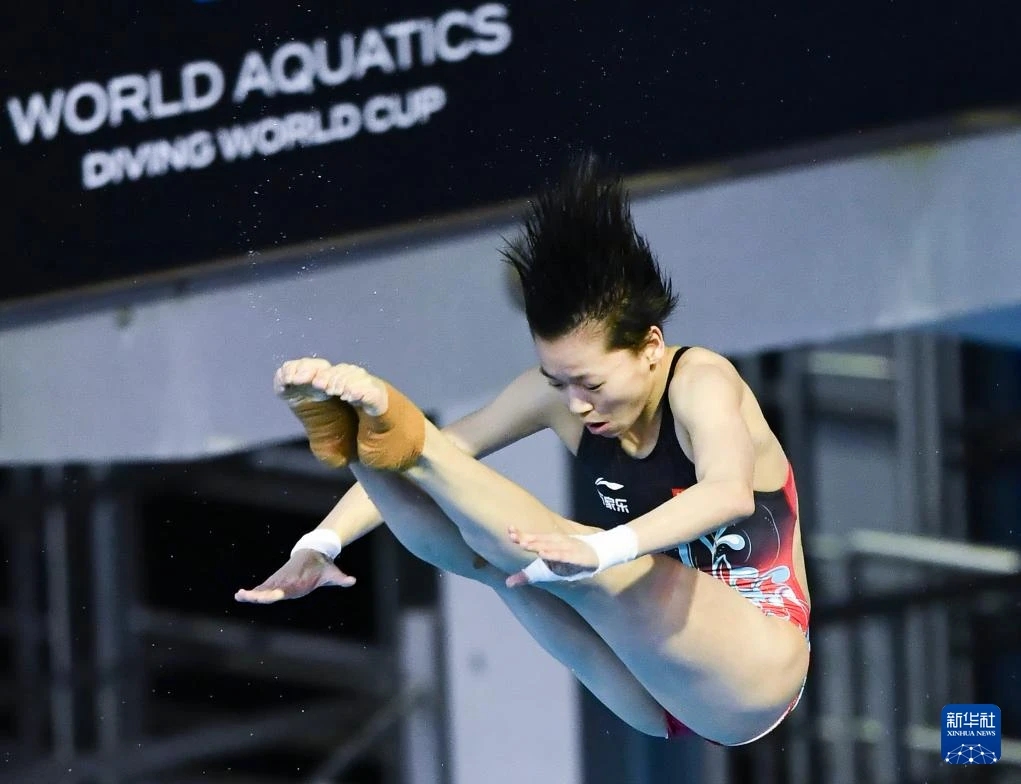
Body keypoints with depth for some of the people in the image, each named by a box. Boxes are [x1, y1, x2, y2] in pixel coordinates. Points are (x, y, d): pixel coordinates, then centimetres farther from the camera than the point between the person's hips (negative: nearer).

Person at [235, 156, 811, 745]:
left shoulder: (700, 383, -18)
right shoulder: (558, 392, -1)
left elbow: (730, 491, -40)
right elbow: (452, 450, -1)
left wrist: (604, 549, -57)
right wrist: (321, 545, -18)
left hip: (753, 670, -6)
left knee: (568, 560, -33)